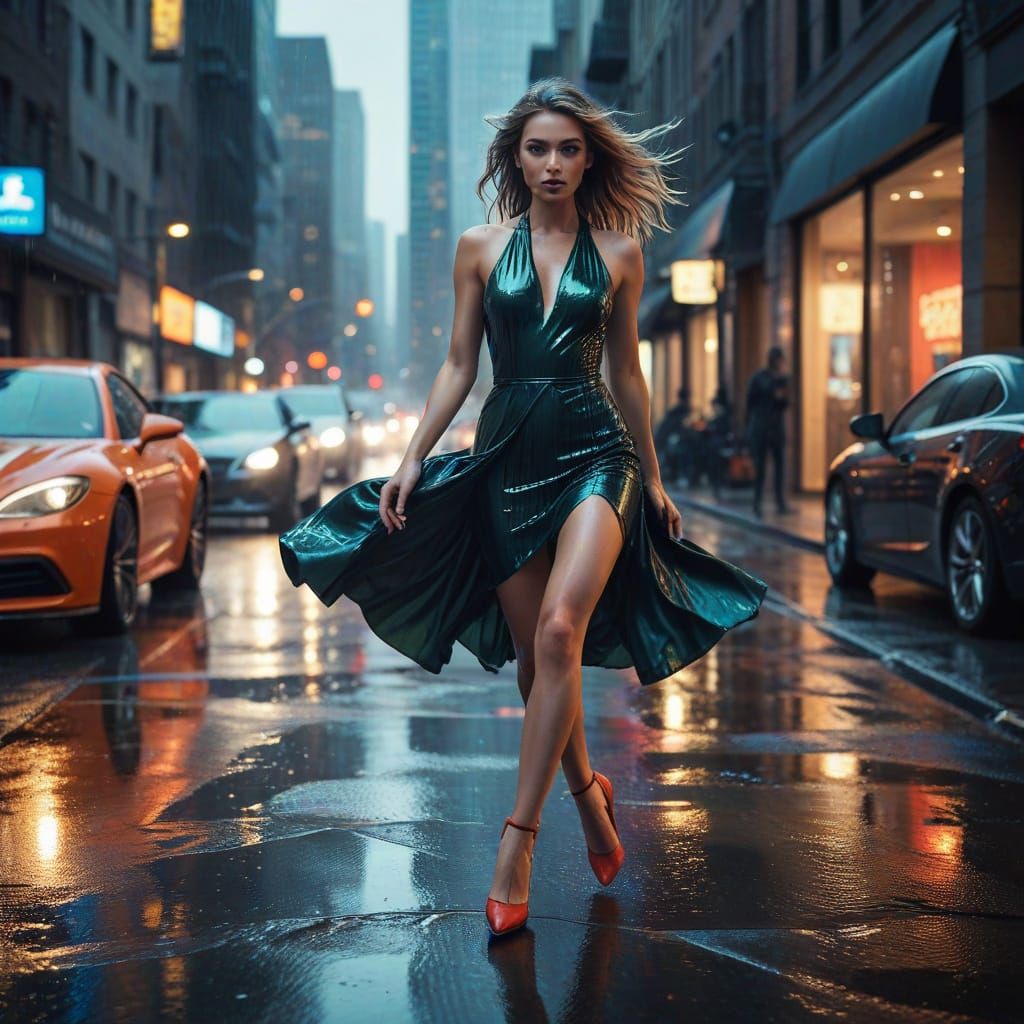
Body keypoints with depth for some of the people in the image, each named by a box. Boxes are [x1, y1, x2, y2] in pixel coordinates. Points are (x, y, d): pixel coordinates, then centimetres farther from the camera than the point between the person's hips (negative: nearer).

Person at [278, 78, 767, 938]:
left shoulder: (618, 254, 6)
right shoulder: (480, 248, 7)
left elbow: (627, 374, 12)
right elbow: (459, 366, 9)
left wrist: (654, 481, 16)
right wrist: (413, 460, 1)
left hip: (593, 453, -2)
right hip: (506, 456, 2)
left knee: (558, 631, -22)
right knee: (533, 657, 4)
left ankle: (517, 843, -17)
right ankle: (588, 791, 31)